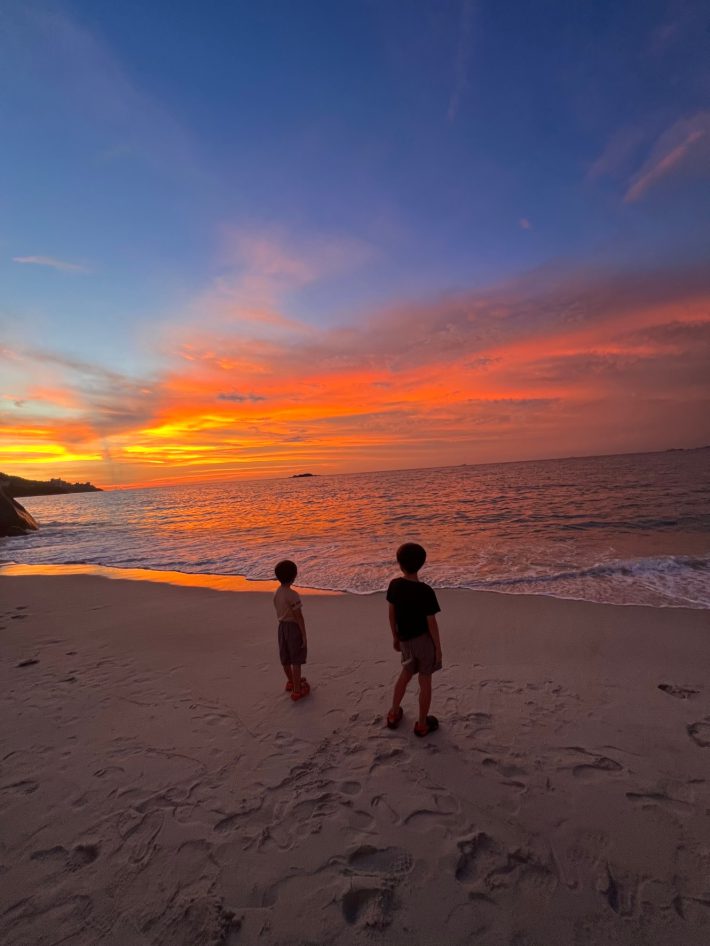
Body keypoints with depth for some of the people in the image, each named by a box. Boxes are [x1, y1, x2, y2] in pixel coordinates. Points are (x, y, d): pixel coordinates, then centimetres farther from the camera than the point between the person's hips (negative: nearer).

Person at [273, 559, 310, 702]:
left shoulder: (277, 593, 1)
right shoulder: (293, 595, -24)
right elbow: (299, 617, -21)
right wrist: (304, 636, -14)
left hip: (282, 626, 8)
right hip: (294, 627, -8)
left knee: (286, 657, 20)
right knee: (296, 660, 3)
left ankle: (291, 682, 39)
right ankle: (297, 691, 10)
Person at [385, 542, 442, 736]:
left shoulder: (394, 585, -10)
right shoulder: (426, 591, -23)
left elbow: (391, 613, 1)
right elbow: (431, 623, -17)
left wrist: (395, 636, 16)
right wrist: (438, 647, -3)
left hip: (406, 639, 5)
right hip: (424, 639, -4)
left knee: (406, 673, 26)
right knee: (425, 681, 13)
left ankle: (394, 715, 37)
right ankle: (422, 724, 28)